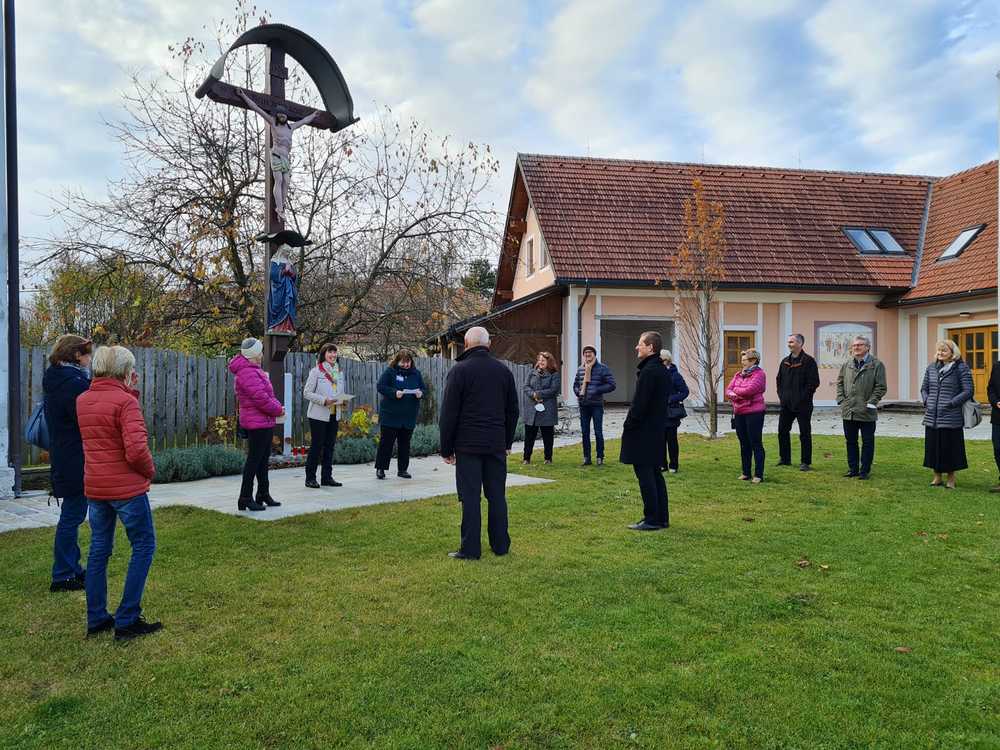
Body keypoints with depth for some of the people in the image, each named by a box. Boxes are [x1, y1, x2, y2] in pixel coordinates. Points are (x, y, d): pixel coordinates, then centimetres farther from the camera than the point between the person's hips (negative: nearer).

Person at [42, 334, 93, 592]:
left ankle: (73, 569, 28)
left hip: (62, 458, 10)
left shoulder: (54, 381, 12)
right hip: (77, 462, -10)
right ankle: (63, 576, 8)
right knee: (72, 516, -1)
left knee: (71, 516, 18)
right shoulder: (74, 383, -19)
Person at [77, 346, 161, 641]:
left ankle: (96, 619, 23)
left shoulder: (82, 400, 6)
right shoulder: (125, 401, -17)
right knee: (144, 547, 6)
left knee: (99, 549, 16)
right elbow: (136, 450, -24)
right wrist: (150, 471, -5)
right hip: (126, 487, -7)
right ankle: (127, 621, 6)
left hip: (94, 487, 7)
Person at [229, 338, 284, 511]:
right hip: (257, 423, -11)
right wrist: (278, 410, -12)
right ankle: (245, 499, 1)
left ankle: (263, 495, 27)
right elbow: (260, 397, -24)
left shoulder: (254, 370, 16)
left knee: (263, 459, 17)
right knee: (254, 460, -6)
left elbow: (267, 394, 19)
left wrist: (277, 406, 3)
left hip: (265, 422, 11)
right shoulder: (247, 373, -19)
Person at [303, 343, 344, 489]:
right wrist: (324, 400, -20)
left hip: (334, 415, 6)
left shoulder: (339, 372, 11)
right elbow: (307, 393, -10)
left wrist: (341, 399, -1)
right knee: (316, 445, -2)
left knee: (330, 445, 9)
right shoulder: (316, 371, -8)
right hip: (319, 415, -6)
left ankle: (327, 477, 18)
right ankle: (310, 478, 6)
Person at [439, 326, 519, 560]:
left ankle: (470, 549, 3)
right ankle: (500, 545, 17)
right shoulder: (504, 371, 9)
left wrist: (446, 449, -1)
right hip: (496, 445, 4)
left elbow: (448, 414, -7)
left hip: (468, 445, -4)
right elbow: (513, 411, 14)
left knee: (470, 497, 0)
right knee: (497, 495, 10)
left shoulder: (460, 370, -6)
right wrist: (508, 442, 21)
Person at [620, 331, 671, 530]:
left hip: (643, 431, -10)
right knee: (654, 473, 14)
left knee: (645, 475, -4)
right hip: (657, 429, 10)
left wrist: (628, 425, -12)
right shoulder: (663, 370, 13)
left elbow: (639, 403, -20)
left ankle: (652, 520, 0)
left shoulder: (648, 371, -17)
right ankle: (661, 518, 20)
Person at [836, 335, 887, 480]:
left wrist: (871, 403, -12)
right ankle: (853, 469, 21)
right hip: (848, 411, 4)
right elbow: (840, 382, 15)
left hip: (867, 413, -4)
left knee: (867, 442, 5)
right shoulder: (847, 364, 9)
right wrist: (841, 399, 4)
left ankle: (865, 470, 13)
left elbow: (880, 387, -6)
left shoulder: (877, 365, -4)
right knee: (850, 441, 11)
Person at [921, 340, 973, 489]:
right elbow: (924, 388, 18)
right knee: (933, 446, 9)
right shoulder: (931, 367, 10)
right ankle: (937, 476, 23)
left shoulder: (961, 368, -5)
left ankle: (951, 478, 18)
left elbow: (968, 391, -9)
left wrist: (950, 404, -16)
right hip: (932, 417, 5)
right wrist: (926, 402, 2)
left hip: (951, 418, -5)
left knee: (950, 447, 3)